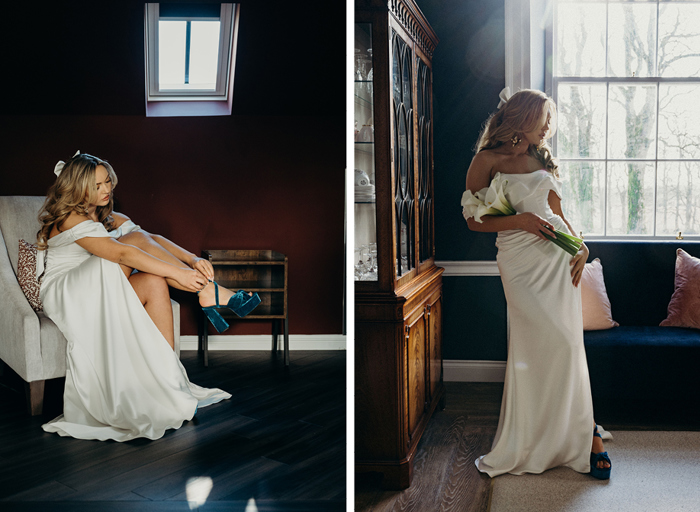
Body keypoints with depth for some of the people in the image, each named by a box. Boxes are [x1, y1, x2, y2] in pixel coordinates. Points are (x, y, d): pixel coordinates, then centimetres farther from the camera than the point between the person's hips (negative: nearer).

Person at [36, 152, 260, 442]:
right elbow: (123, 254, -28)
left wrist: (192, 260, -18)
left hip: (102, 294, 8)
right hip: (64, 296, -7)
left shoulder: (106, 216, 11)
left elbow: (154, 239, -2)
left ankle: (170, 382, -27)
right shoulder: (70, 220, -16)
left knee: (154, 283, -24)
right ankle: (208, 291, -25)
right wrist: (179, 273, -31)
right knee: (136, 239, -24)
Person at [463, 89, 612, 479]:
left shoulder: (543, 160, 17)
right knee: (561, 344, -13)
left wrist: (580, 245, 4)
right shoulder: (488, 161, 1)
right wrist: (520, 220, -13)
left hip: (559, 256, 5)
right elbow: (475, 221, -1)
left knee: (551, 349, -1)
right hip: (520, 261, -5)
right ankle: (587, 431, 5)